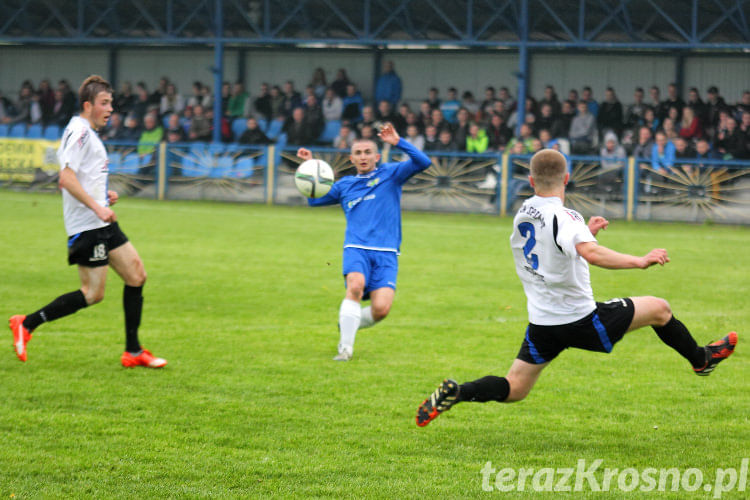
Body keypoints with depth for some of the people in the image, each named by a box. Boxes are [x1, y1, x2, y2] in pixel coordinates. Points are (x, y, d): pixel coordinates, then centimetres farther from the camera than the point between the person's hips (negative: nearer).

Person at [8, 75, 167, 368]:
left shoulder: (88, 133, 18)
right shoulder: (79, 132, -14)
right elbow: (66, 179, -23)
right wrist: (97, 207, -26)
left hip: (103, 223, 10)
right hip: (86, 226, -10)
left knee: (136, 276, 7)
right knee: (93, 294, -9)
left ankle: (133, 352, 11)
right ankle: (27, 324, -1)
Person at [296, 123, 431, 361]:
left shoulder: (390, 174, 10)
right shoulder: (345, 185, 19)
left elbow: (423, 162, -3)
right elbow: (314, 200, 31)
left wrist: (398, 142, -14)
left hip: (386, 253, -1)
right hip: (356, 249, 1)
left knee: (381, 309, -16)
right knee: (356, 284, -32)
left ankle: (348, 322, 18)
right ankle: (345, 346, -23)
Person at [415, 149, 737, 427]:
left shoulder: (524, 212, 4)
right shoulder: (563, 217, -20)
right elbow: (591, 254, -39)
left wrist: (585, 232, 16)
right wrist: (639, 261, -36)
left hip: (541, 322, 6)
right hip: (580, 319, -6)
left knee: (514, 389, 13)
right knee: (659, 309, 11)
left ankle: (455, 392, -10)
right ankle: (701, 359, 29)